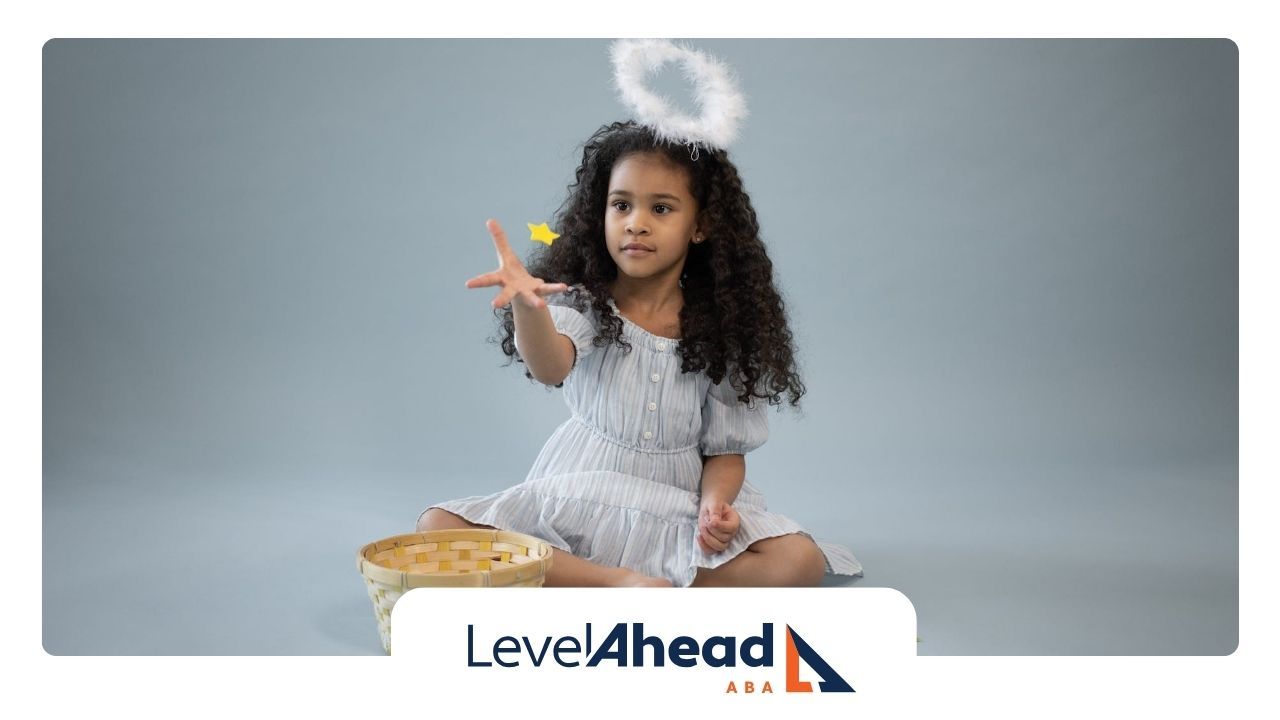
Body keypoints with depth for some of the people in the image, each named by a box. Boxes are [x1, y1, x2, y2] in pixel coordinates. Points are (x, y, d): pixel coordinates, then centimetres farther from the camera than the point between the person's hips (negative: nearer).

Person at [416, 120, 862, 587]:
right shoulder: (583, 305, -4)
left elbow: (725, 449, 4)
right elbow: (550, 368, -27)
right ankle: (621, 583, -26)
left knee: (801, 561, -24)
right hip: (577, 506, -1)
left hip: (676, 513, 1)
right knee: (437, 529, -21)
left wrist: (715, 503, -18)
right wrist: (528, 306, -49)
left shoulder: (719, 331, -1)